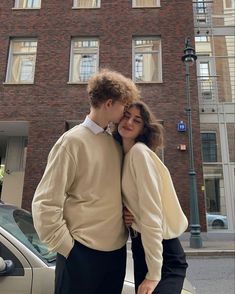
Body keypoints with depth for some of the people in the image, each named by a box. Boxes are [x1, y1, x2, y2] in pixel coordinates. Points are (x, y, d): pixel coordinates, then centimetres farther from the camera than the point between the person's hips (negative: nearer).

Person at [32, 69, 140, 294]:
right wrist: (67, 248, -11)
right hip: (82, 253, -6)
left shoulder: (116, 144, 8)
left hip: (117, 251, 7)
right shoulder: (74, 141, -12)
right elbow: (45, 204, -14)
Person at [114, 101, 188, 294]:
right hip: (142, 244, 8)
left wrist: (153, 274, -19)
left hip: (162, 252, -8)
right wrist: (125, 215, -6)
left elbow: (151, 214, -21)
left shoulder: (140, 152, -17)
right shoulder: (125, 155, 7)